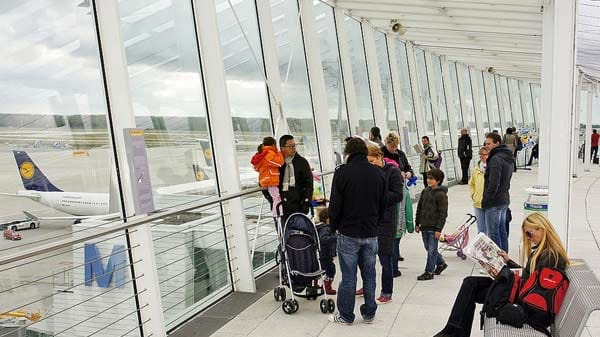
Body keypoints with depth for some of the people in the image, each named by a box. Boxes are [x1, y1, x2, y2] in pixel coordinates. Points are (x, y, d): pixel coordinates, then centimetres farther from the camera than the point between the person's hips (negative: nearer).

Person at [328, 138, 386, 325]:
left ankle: (346, 316, 17)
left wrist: (335, 226, 4)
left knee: (348, 277, 5)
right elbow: (383, 205, 8)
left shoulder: (342, 172, -12)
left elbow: (335, 205, -10)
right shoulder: (378, 173, 3)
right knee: (369, 274, 15)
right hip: (371, 233, 4)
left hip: (348, 233, -4)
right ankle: (369, 313, 26)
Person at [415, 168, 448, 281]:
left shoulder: (441, 194, -11)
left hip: (434, 227, -7)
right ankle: (441, 263, 37)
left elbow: (443, 213, -12)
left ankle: (429, 272, 9)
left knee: (432, 250, 0)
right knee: (428, 248, 17)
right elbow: (419, 208, 15)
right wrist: (417, 223, 13)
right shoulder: (425, 191, 9)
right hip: (424, 226, 7)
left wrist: (439, 229, -16)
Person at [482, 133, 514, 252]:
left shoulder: (496, 159, -19)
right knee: (502, 231, 18)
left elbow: (493, 183, -23)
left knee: (493, 233, -1)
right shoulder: (508, 158, 12)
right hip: (504, 200, 10)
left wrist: (485, 200, -16)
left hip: (494, 202, -10)